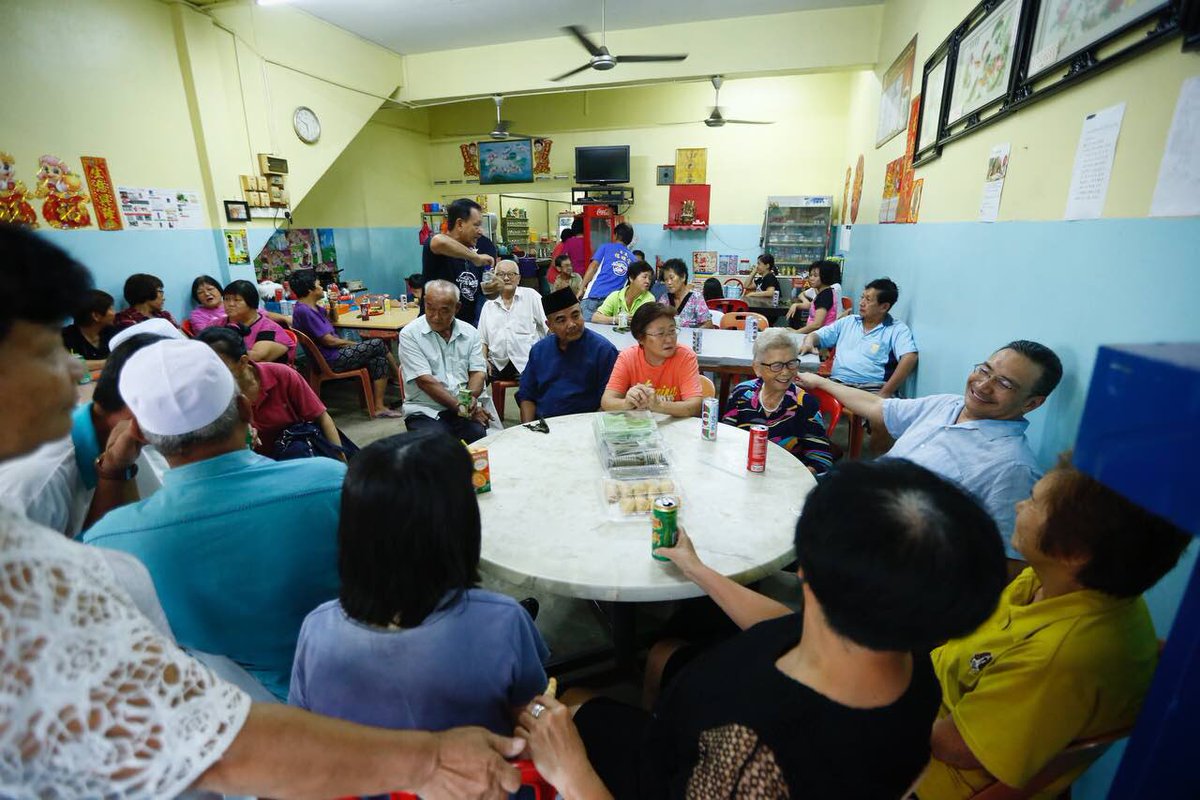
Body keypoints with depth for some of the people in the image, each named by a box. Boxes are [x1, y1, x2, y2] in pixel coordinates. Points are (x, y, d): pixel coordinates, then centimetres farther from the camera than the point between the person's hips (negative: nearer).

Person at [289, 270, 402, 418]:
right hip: (331, 360, -10)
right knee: (378, 344, -11)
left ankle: (379, 406, -6)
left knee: (379, 360, -5)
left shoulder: (312, 307, 13)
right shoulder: (303, 311, -17)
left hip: (335, 352, 10)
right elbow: (328, 341, -18)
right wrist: (353, 344, -6)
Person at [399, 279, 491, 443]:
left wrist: (471, 398, -16)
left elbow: (477, 372, 6)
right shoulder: (410, 334, -3)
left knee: (480, 434, -27)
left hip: (466, 409, 3)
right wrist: (460, 407, -16)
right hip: (426, 412, -2)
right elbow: (425, 381, -10)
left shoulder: (470, 332, 10)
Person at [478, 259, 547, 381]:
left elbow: (549, 326, 2)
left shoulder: (531, 296, 8)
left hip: (527, 362, -3)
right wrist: (484, 360, 2)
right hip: (497, 366, 4)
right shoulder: (489, 305, 18)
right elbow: (482, 339, 18)